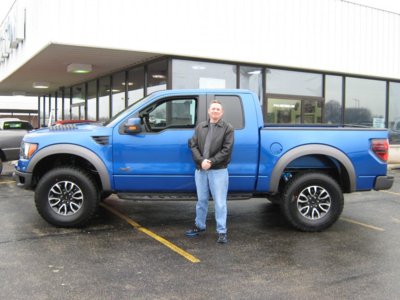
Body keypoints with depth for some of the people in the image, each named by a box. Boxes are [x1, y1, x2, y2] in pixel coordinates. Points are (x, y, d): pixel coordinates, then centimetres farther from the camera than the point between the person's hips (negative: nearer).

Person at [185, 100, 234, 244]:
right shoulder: (200, 127, 11)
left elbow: (226, 149, -9)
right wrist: (201, 160, -13)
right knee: (201, 200, 16)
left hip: (219, 171, -4)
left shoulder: (227, 128, 0)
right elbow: (193, 145, 2)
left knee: (220, 202, -1)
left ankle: (222, 231, 7)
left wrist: (211, 162, -16)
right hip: (200, 170, 4)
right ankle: (199, 226, 32)